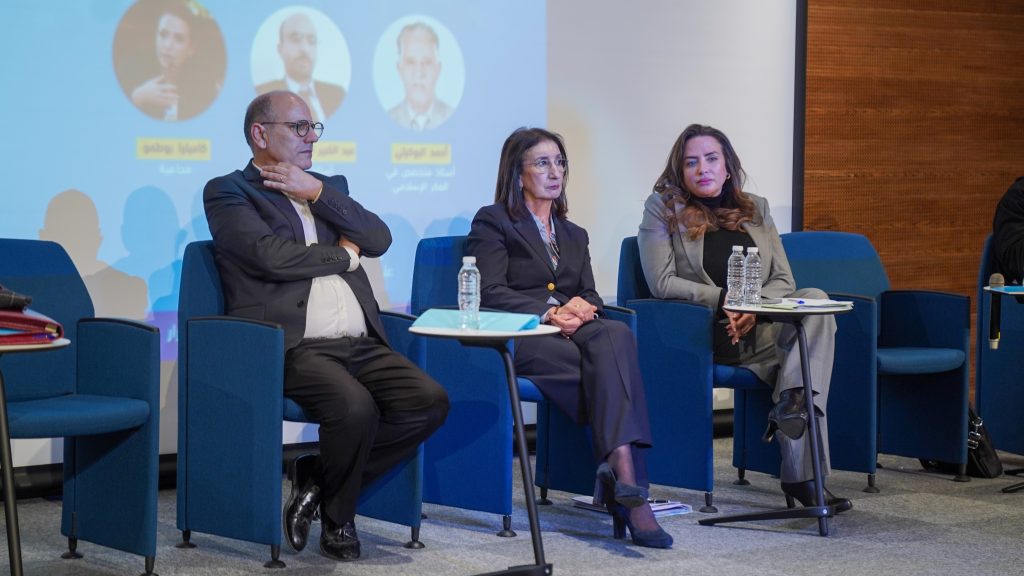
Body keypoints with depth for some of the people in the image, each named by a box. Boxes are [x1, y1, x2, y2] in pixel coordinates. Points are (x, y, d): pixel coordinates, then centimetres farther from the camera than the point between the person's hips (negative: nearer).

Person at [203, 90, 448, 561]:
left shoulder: (329, 187, 24)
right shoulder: (228, 192, 4)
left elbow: (379, 239, 7)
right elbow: (272, 255, -13)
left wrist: (317, 193, -2)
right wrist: (344, 255, 2)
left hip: (360, 344, 7)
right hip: (293, 346, -6)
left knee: (430, 401, -16)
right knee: (355, 407, -32)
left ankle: (319, 478, 1)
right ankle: (337, 520, -3)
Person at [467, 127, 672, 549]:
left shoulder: (573, 235, 29)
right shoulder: (493, 222, 10)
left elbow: (591, 296, 17)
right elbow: (491, 293, -4)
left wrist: (583, 307, -9)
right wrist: (548, 312, -18)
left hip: (573, 329, 5)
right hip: (517, 336, -5)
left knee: (615, 334, -33)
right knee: (611, 368, -31)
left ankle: (621, 473, -45)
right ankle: (627, 484, -39)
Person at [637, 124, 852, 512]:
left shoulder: (756, 209, 20)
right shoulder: (662, 208, 8)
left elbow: (784, 280, 14)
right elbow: (662, 282, -4)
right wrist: (724, 299, -15)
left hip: (759, 330, 4)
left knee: (814, 300, -26)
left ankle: (793, 402, -39)